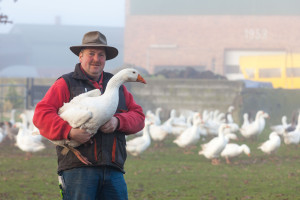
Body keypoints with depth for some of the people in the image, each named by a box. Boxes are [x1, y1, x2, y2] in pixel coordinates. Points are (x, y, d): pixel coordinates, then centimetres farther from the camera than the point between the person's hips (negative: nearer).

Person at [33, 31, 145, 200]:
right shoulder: (66, 84, 8)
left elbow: (138, 116, 17)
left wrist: (118, 122, -5)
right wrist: (69, 132, -18)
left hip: (113, 169, 4)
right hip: (78, 168, -4)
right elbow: (42, 115, -3)